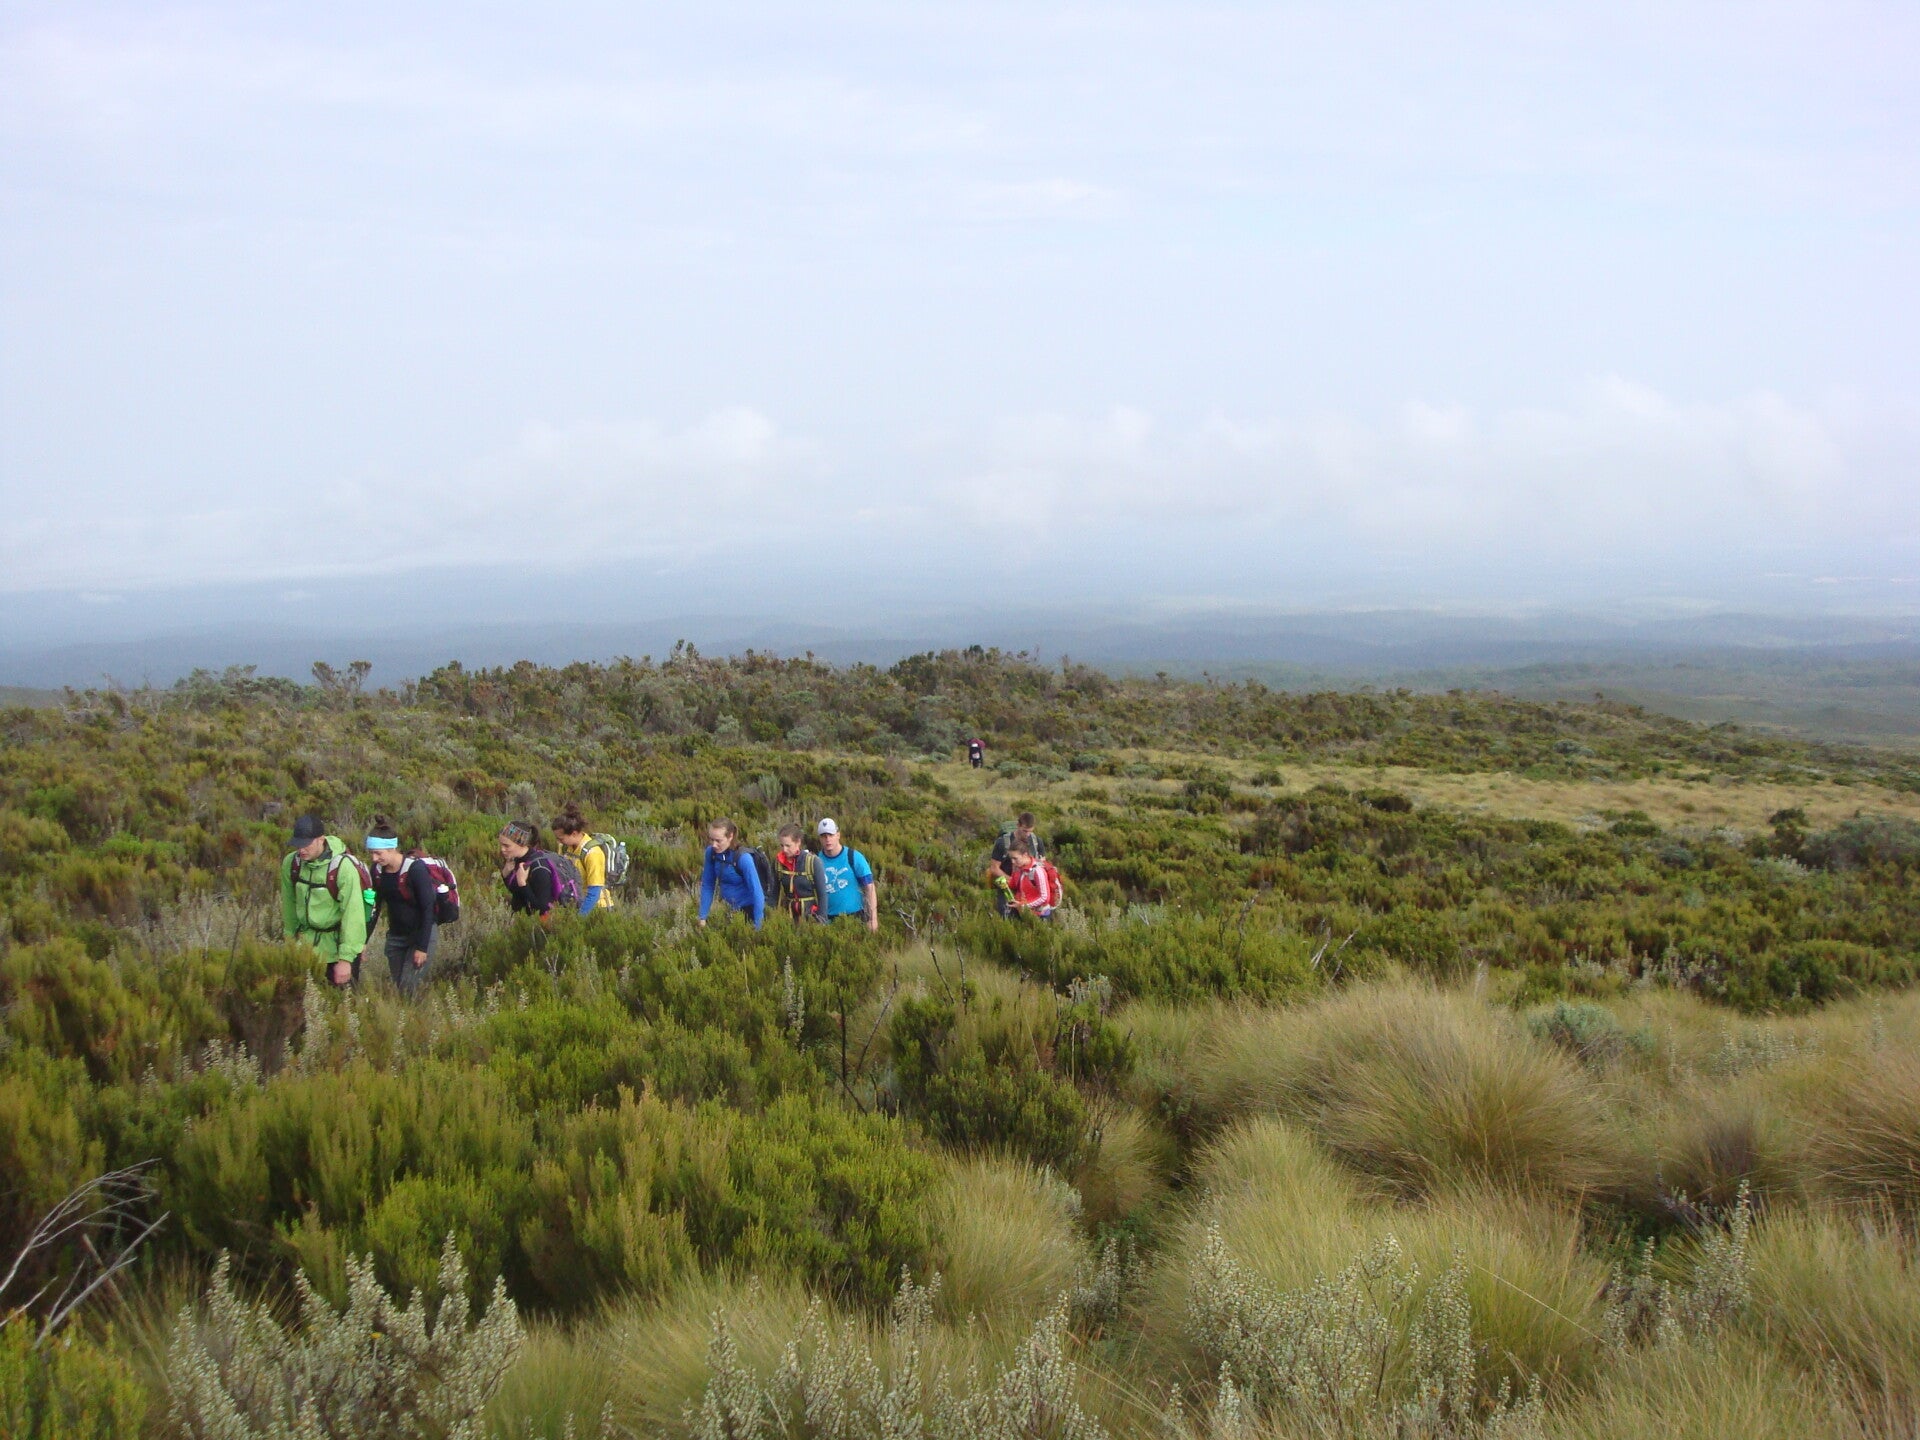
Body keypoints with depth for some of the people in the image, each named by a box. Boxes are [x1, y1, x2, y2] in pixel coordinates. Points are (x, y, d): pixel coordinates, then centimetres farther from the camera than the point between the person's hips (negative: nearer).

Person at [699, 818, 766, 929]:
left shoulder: (743, 858, -25)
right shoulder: (711, 852, -9)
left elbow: (757, 892, -25)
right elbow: (707, 885, 0)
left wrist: (758, 928, -28)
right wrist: (702, 918, -3)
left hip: (750, 909, -5)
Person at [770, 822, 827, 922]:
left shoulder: (813, 861, -11)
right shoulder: (778, 862, 0)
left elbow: (822, 894, -7)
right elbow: (776, 892, 8)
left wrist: (821, 919, -10)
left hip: (810, 913, -3)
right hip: (788, 913, 3)